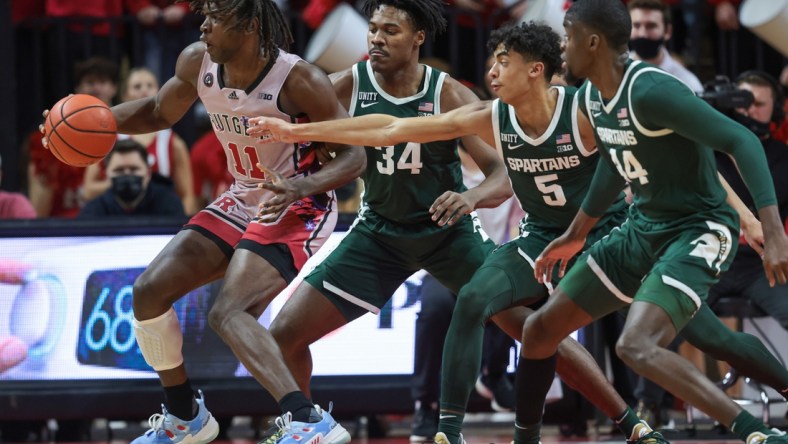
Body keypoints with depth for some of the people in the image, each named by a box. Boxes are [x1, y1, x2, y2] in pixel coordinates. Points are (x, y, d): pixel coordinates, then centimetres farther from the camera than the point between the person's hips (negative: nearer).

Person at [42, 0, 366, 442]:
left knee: (229, 312, -28)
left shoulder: (299, 81, -25)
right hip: (242, 202, 8)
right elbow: (160, 112, 14)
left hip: (297, 208, -8)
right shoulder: (197, 62, -6)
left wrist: (300, 186, -37)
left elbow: (354, 155, -19)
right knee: (150, 290, 3)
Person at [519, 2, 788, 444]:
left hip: (698, 233, -9)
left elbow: (742, 141, -28)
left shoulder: (651, 91, -25)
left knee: (636, 347, -30)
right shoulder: (592, 97, 4)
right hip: (643, 229, 9)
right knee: (541, 329, 12)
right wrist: (576, 234, 31)